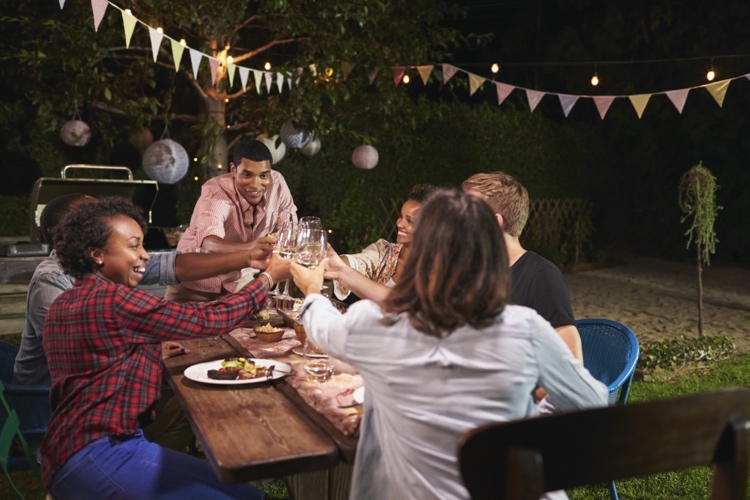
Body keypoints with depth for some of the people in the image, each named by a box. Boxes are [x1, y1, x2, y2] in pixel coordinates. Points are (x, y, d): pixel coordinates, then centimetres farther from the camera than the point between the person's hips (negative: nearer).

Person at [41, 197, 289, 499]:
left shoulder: (68, 303, 14)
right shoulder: (113, 300, -15)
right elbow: (207, 319, -13)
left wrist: (156, 351, 15)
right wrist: (268, 278, -3)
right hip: (97, 455, -10)